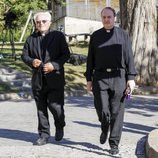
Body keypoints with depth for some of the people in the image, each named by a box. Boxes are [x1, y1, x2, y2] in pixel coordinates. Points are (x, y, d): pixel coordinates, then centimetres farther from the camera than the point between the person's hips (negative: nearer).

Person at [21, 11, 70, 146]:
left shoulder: (58, 36, 2)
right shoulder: (31, 39, 11)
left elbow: (66, 54, -1)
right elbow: (24, 55, 12)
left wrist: (54, 65, -16)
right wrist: (31, 61, -10)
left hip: (54, 78, -3)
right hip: (38, 79, 3)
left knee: (55, 105, -8)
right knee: (41, 109, 6)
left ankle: (60, 127, 21)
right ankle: (44, 135, 15)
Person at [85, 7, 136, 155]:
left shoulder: (122, 35, 8)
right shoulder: (95, 36, 12)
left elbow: (129, 57, 4)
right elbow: (90, 59, 13)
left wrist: (131, 78, -3)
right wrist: (89, 79, 7)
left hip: (118, 77, -1)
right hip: (100, 77, 1)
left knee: (117, 112, 0)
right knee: (102, 110, -3)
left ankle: (114, 144, 10)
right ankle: (105, 129, 30)